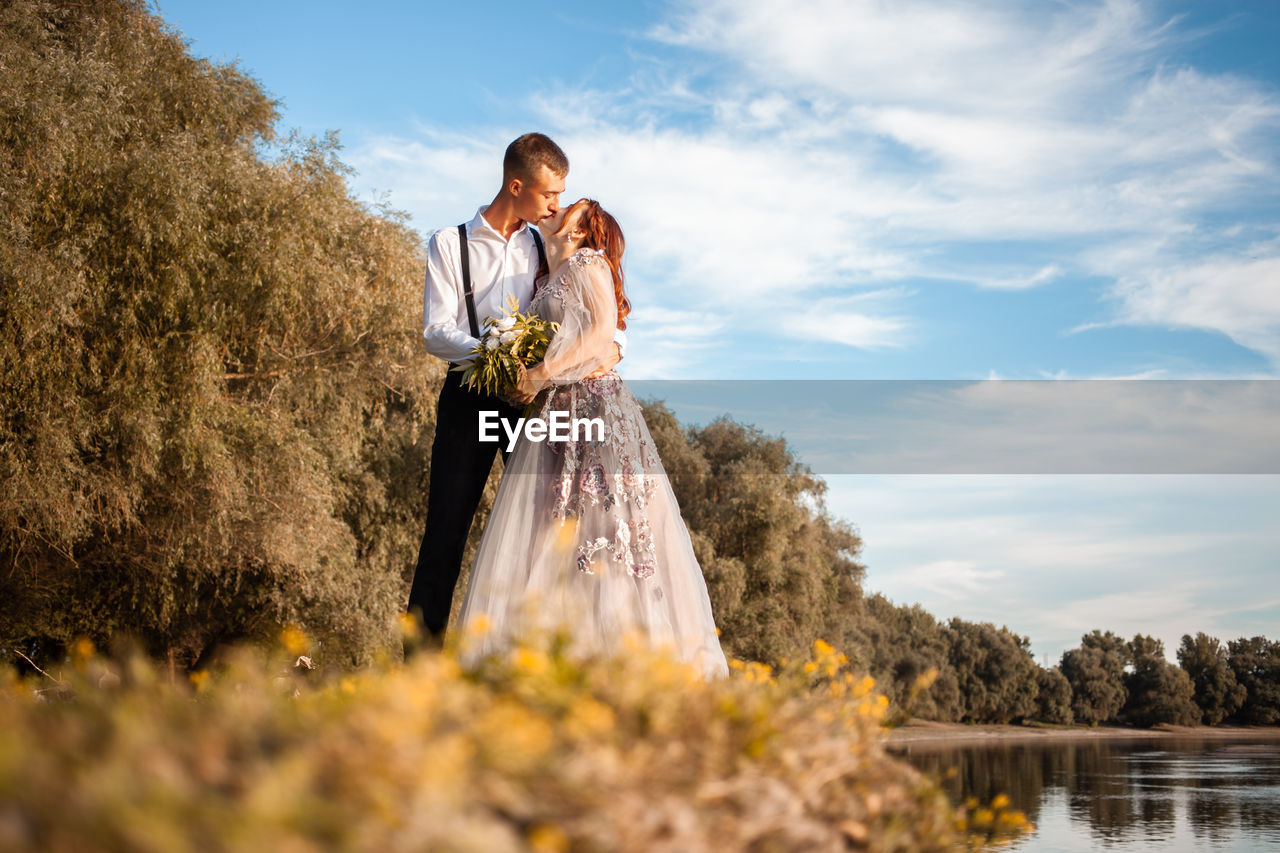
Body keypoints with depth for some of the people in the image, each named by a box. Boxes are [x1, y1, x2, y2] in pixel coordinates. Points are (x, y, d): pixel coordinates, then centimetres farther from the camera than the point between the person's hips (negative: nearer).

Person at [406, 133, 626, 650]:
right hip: (470, 397, -4)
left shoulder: (548, 249, 13)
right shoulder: (451, 244, 1)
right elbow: (436, 332, -8)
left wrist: (611, 344, -9)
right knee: (447, 529, -5)